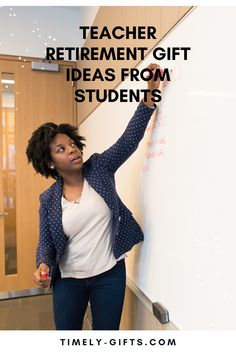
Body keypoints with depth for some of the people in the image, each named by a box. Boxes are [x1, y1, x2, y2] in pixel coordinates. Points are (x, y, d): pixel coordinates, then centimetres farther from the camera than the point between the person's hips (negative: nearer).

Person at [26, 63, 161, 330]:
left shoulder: (99, 168, -7)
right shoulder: (48, 200, -5)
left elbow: (129, 138, -13)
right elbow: (46, 242, 1)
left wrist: (150, 94, -20)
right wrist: (43, 266, -21)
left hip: (109, 275, 0)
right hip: (68, 281, 1)